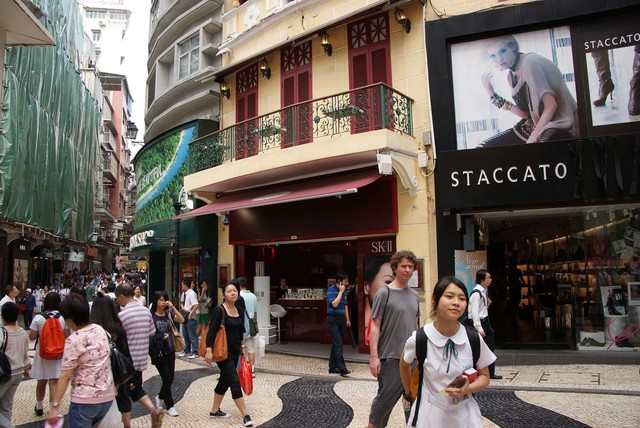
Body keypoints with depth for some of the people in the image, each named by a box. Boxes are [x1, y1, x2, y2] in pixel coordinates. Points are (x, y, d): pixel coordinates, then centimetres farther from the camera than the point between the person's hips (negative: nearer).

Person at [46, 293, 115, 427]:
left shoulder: (73, 340, -16)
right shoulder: (100, 330, 4)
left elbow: (65, 376, -15)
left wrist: (55, 406, -10)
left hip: (85, 400, -7)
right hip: (108, 396, 7)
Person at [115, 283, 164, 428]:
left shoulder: (121, 315, -18)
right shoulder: (146, 311, 0)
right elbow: (152, 332, 9)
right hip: (142, 358, 6)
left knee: (123, 394, 11)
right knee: (136, 388, 23)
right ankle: (154, 410, 4)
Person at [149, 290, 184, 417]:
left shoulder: (168, 313, 3)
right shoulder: (151, 316, -9)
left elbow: (181, 320, -11)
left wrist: (173, 307, -19)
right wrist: (159, 337, -17)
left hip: (170, 350, 5)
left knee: (170, 378, 12)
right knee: (167, 379, -4)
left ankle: (160, 397, 39)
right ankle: (169, 406, 11)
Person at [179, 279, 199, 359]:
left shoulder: (192, 293, -18)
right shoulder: (184, 294, 9)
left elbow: (196, 305, -25)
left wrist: (190, 313, -22)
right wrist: (182, 307, 7)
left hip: (190, 317, -9)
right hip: (184, 316, 9)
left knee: (192, 336, -2)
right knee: (185, 335, 19)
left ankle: (195, 352, 6)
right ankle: (186, 350, 32)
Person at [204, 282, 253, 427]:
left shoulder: (240, 310, 7)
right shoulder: (219, 310, -14)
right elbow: (212, 331, -18)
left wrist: (242, 347, 21)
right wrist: (209, 350, -24)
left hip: (234, 351, 8)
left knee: (225, 380, 16)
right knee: (235, 382, -8)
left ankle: (214, 411, 31)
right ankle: (245, 415, -2)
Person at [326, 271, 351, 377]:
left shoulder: (344, 290, 10)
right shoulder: (331, 289, -12)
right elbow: (334, 304, -23)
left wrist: (347, 319, 17)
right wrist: (341, 292, -17)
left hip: (341, 319, 7)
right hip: (333, 320, -7)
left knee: (336, 344, 11)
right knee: (338, 344, -12)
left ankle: (333, 367, 19)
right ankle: (342, 368, -14)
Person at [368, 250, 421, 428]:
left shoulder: (414, 295, 9)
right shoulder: (384, 293, -8)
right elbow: (375, 325, -11)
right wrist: (374, 356, -16)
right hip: (390, 357, -5)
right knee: (386, 398, 1)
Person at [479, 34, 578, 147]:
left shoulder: (529, 63, -15)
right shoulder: (511, 75, 8)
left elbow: (551, 104, -21)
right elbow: (526, 114, 4)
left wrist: (533, 138, -18)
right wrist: (491, 93, 2)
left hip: (557, 124, -8)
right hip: (534, 125, 8)